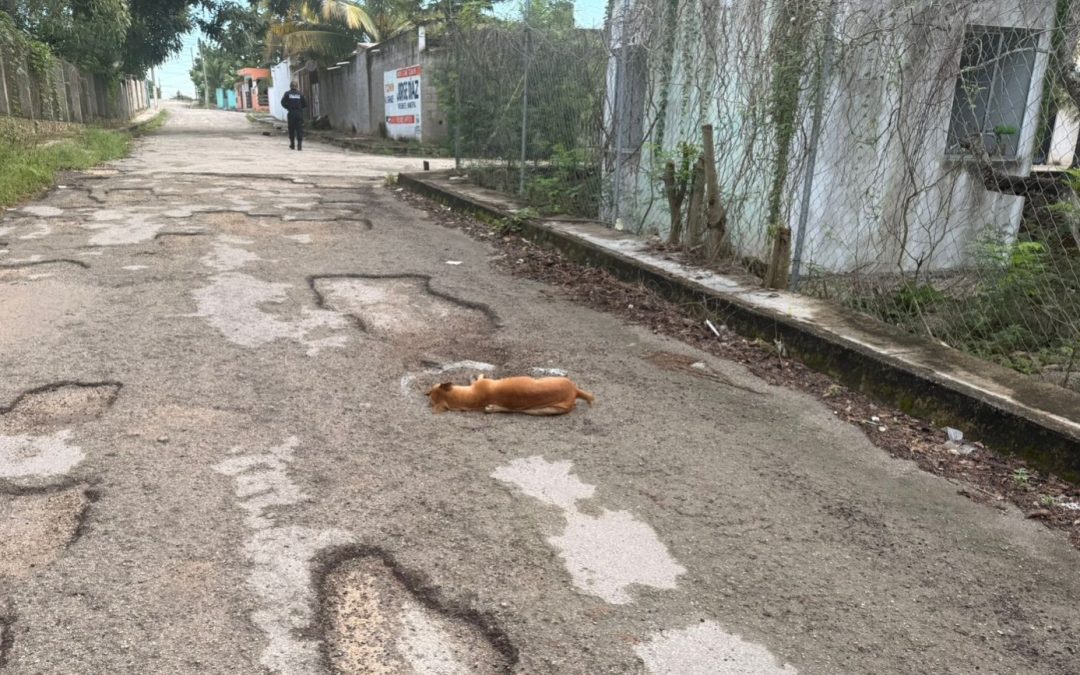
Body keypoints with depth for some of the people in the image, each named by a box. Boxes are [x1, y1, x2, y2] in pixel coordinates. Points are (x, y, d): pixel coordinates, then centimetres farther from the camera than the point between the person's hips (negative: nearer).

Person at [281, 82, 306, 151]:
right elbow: (305, 104, 7)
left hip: (291, 113, 0)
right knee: (299, 129, -1)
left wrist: (288, 108, 9)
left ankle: (292, 145, 16)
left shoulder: (287, 93, 3)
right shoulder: (300, 94, 5)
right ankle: (299, 145, -12)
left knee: (291, 129, 11)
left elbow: (283, 102, -4)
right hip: (299, 113, 0)